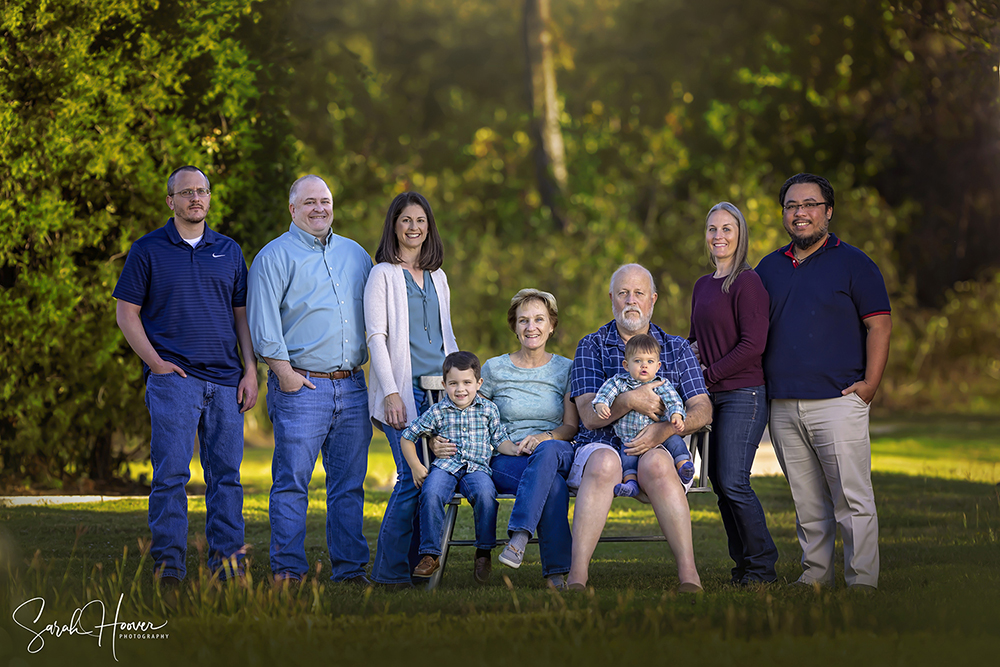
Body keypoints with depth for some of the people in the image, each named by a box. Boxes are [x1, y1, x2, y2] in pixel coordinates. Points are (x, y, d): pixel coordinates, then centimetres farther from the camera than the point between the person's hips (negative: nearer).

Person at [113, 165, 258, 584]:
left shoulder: (229, 251, 15)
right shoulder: (148, 250, 4)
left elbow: (242, 315, 16)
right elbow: (126, 313, 3)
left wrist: (250, 371, 6)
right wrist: (156, 362, -7)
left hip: (225, 378, 4)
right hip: (173, 376, -3)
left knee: (226, 472, 3)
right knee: (171, 471, -9)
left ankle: (227, 558, 8)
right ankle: (168, 561, -6)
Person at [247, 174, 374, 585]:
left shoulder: (356, 255, 17)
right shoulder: (275, 256, 0)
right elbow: (262, 322, -6)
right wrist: (284, 373, -11)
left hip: (351, 386, 5)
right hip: (302, 386, -5)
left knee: (349, 483, 5)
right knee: (292, 481, -6)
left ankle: (349, 567, 10)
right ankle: (288, 570, -3)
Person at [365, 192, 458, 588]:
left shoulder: (438, 277, 18)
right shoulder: (384, 274, 1)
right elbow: (376, 336, -5)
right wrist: (390, 392, -13)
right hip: (404, 389, -6)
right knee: (413, 477, -13)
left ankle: (417, 563, 6)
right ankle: (389, 570, -5)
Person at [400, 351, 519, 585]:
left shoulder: (488, 409, 10)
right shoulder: (438, 412, 6)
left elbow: (500, 440, 14)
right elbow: (407, 437, 13)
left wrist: (514, 449, -8)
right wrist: (416, 467, 4)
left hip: (476, 467, 0)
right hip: (444, 467, 0)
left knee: (485, 493, -33)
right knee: (431, 493, -32)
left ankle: (484, 553, -18)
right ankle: (430, 554, -20)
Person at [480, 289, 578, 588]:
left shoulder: (565, 369, 13)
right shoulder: (494, 369, 11)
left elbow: (571, 427, 5)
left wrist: (544, 438, -15)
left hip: (559, 454, 1)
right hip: (506, 460, -1)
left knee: (549, 450, -41)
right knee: (554, 485, -38)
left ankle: (519, 535, -47)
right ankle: (556, 570, -37)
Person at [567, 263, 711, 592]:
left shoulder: (677, 349, 15)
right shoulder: (592, 346, 11)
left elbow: (702, 410, 4)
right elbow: (590, 415, -1)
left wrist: (664, 430, -15)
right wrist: (630, 401, -20)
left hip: (657, 449, 1)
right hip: (601, 445, -1)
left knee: (655, 465, -36)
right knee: (604, 463, -37)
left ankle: (688, 573, -42)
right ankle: (577, 576, -44)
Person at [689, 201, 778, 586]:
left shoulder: (747, 282, -9)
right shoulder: (702, 286, 16)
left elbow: (753, 344, -15)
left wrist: (710, 374, -13)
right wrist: (690, 350, 2)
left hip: (743, 393, -8)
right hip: (712, 396, 8)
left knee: (733, 482, -12)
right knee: (719, 481, 6)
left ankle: (762, 566, -2)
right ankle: (742, 564, 14)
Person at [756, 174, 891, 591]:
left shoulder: (852, 263, 2)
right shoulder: (769, 267, 16)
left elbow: (879, 325, -2)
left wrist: (869, 385, -10)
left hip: (837, 401, -5)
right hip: (782, 407, 5)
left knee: (852, 498, -7)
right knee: (807, 501, 9)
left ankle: (862, 580, -5)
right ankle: (815, 573, 15)